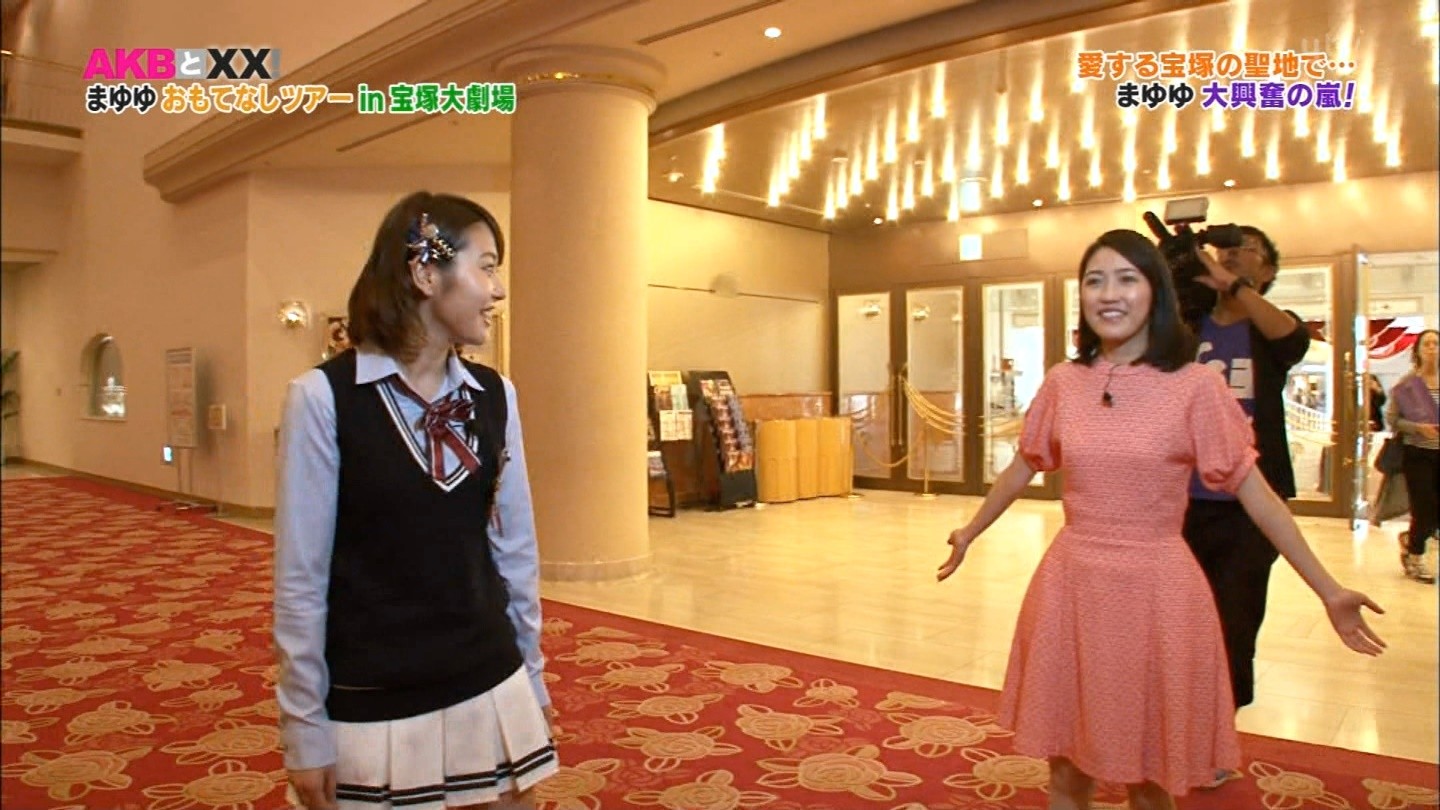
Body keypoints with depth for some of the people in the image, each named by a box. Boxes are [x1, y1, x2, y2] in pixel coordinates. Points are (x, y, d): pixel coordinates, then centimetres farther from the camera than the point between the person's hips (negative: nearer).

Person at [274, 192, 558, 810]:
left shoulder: (494, 395, 0)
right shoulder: (325, 396, -12)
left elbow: (516, 549, 6)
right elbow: (300, 577, -9)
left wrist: (531, 678, 11)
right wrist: (305, 728, -5)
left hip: (490, 692, 4)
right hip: (372, 707, -3)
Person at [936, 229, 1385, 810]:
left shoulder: (1195, 386, -8)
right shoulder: (1063, 382, 2)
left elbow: (1254, 493, -3)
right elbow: (1022, 469, 15)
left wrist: (1328, 591, -5)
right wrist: (969, 533, 26)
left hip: (1155, 589, -2)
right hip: (1070, 586, 3)